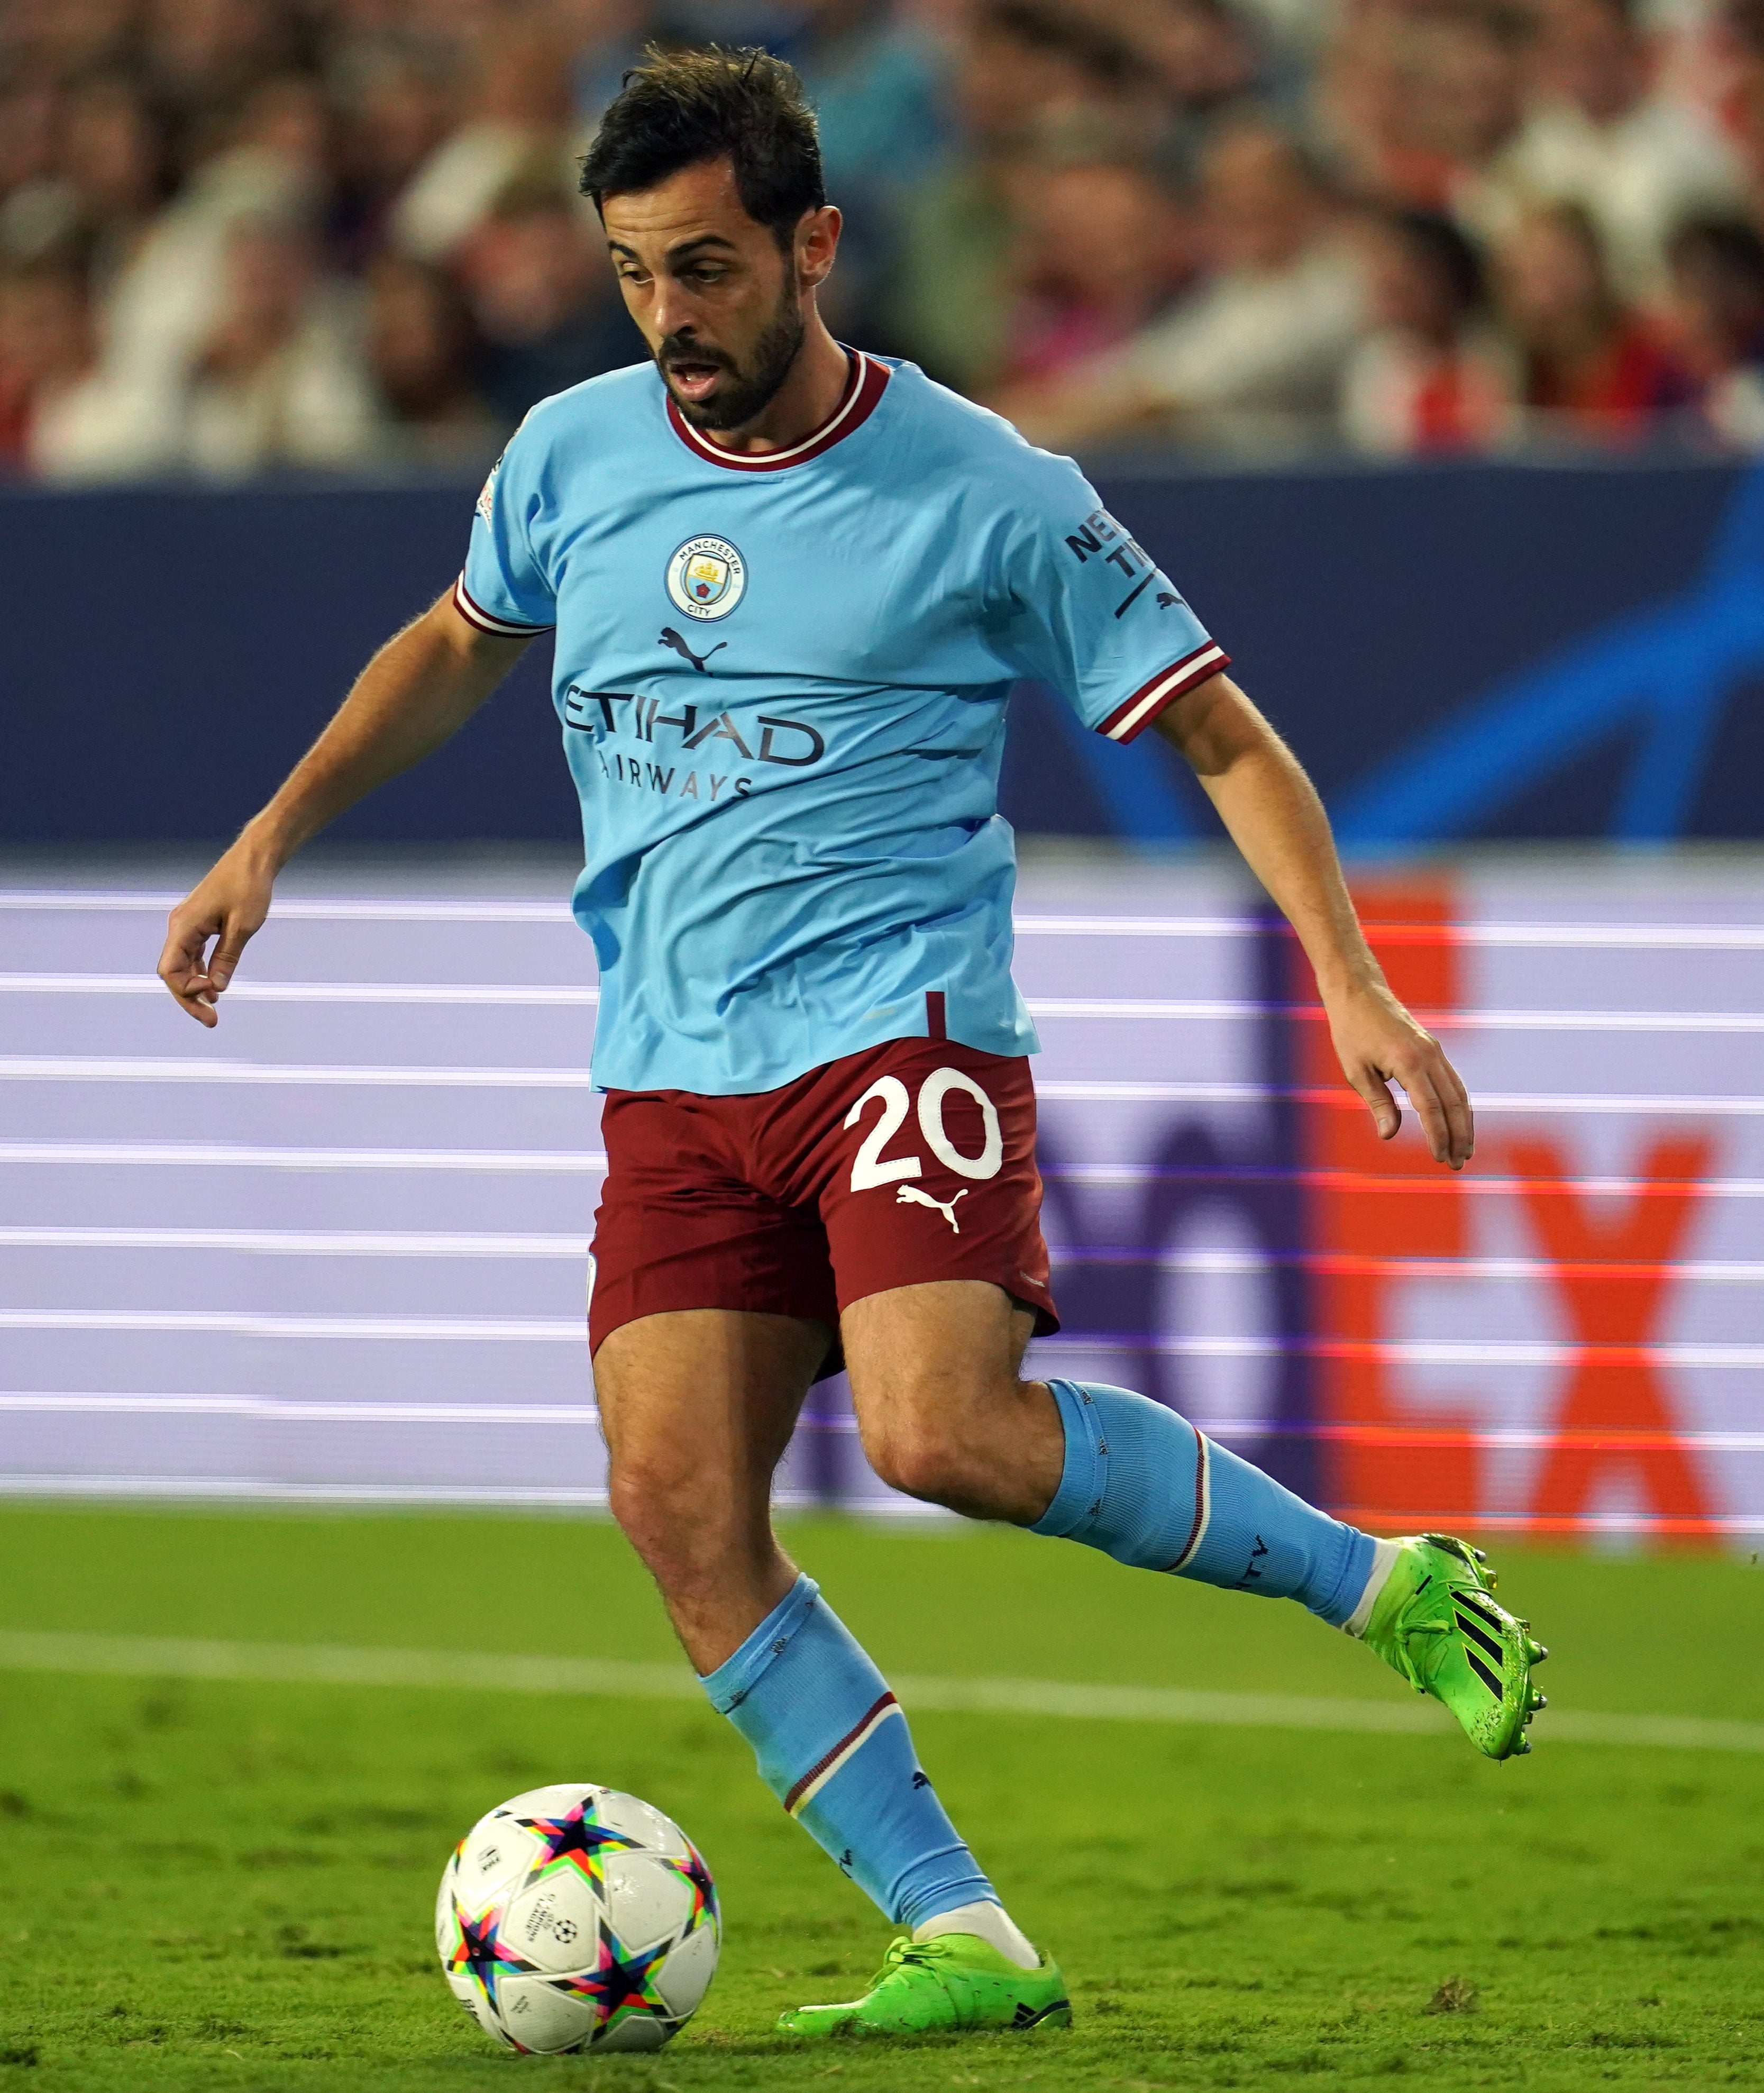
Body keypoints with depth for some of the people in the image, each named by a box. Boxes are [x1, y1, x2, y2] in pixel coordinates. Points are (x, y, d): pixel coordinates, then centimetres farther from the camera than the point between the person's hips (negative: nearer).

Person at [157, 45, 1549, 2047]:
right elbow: (457, 645, 29)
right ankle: (962, 1940, -6)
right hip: (672, 1074, 5)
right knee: (679, 1507, -10)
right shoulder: (574, 456, 7)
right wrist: (273, 834, 21)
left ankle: (1382, 1582, -7)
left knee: (944, 1434, -27)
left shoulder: (982, 493, -6)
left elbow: (1222, 738, 0)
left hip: (897, 1027, -5)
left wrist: (1353, 986, -11)